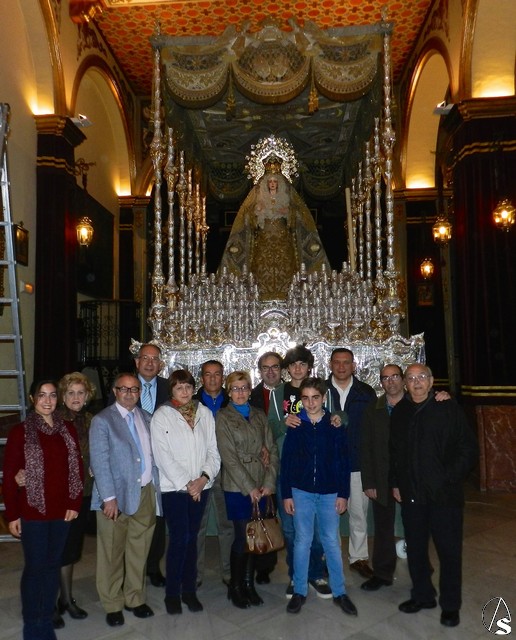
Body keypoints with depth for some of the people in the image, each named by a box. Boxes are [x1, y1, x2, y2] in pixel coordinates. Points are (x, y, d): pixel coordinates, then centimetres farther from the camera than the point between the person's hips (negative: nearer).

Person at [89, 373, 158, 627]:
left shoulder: (146, 418, 9)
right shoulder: (102, 420, -7)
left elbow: (151, 453, 11)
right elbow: (99, 461, -11)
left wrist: (155, 486, 5)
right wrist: (109, 497, -15)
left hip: (146, 493, 5)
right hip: (117, 495, -4)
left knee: (139, 550, 13)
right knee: (112, 553, 8)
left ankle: (135, 598, 30)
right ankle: (112, 605, 25)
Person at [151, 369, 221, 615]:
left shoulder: (205, 413, 5)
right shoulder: (161, 415, -5)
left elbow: (213, 450, 5)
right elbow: (162, 456, -9)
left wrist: (205, 477, -10)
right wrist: (186, 483, -11)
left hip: (201, 487, 3)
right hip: (173, 487, -3)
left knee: (192, 538, 11)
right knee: (178, 539, -2)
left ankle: (189, 589, 24)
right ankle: (172, 593, 15)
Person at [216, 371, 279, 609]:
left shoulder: (259, 415, 10)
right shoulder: (223, 417, -2)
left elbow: (272, 450, 7)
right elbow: (229, 457, -9)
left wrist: (269, 482, -4)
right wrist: (249, 487, -11)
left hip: (261, 486, 4)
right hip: (237, 487, -4)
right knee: (242, 536, -2)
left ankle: (249, 583, 24)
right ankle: (235, 587, 18)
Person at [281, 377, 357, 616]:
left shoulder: (335, 425, -3)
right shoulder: (295, 425, -2)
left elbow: (343, 461, 0)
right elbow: (286, 460, 0)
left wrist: (343, 494, -3)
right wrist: (286, 494, -2)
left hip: (329, 492, 0)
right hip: (301, 491, 0)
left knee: (332, 542, 8)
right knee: (302, 541, 9)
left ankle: (339, 592, 23)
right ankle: (299, 591, 23)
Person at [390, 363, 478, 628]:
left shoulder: (448, 408, -5)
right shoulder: (399, 412, 7)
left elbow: (469, 449, -5)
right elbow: (394, 451, 14)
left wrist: (450, 478, -10)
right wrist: (395, 483, 10)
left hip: (444, 494, -4)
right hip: (411, 494, 4)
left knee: (449, 550, 7)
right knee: (415, 548, 14)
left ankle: (450, 605, 24)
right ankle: (422, 595, 33)